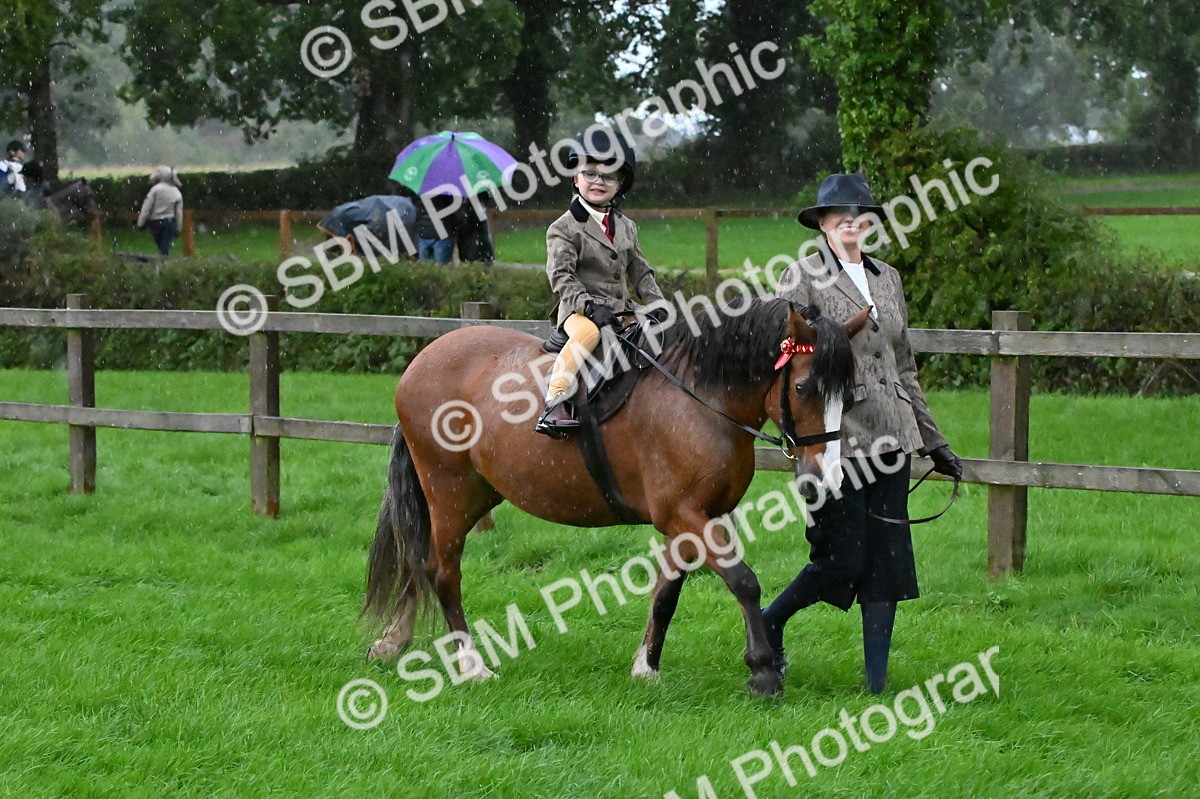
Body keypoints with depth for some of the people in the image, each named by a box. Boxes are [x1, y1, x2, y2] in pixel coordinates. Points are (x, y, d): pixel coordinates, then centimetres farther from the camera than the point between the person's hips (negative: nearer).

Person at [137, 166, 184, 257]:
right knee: (165, 248, 0)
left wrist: (141, 222, -4)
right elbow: (179, 212, 4)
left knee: (161, 247, 14)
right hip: (170, 222, 1)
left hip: (156, 222, -1)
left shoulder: (156, 189, -8)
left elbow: (146, 207, -9)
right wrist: (178, 228, 10)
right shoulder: (177, 193, 2)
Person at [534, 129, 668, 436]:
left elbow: (640, 273, 20)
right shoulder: (564, 229, -3)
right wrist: (590, 307, -25)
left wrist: (656, 305, 3)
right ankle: (554, 403, -41)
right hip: (580, 311, -7)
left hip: (623, 310, 7)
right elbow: (561, 278, -12)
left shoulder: (626, 227, 17)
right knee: (589, 332, -37)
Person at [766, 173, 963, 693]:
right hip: (835, 436, -6)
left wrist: (934, 443, 20)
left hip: (891, 434, 6)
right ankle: (767, 625, 20)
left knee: (888, 559, 2)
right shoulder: (803, 279, -3)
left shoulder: (887, 279, 15)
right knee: (840, 561, -5)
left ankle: (877, 679, 6)